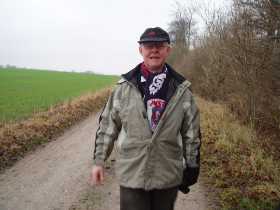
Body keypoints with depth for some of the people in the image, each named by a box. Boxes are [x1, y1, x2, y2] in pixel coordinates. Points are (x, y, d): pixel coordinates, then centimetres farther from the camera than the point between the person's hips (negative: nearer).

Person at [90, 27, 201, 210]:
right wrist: (99, 160, 3)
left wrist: (191, 166, 7)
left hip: (168, 177, 2)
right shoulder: (124, 87, -4)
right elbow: (107, 126, 3)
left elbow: (191, 131, 5)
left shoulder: (181, 90, -2)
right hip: (132, 175, -1)